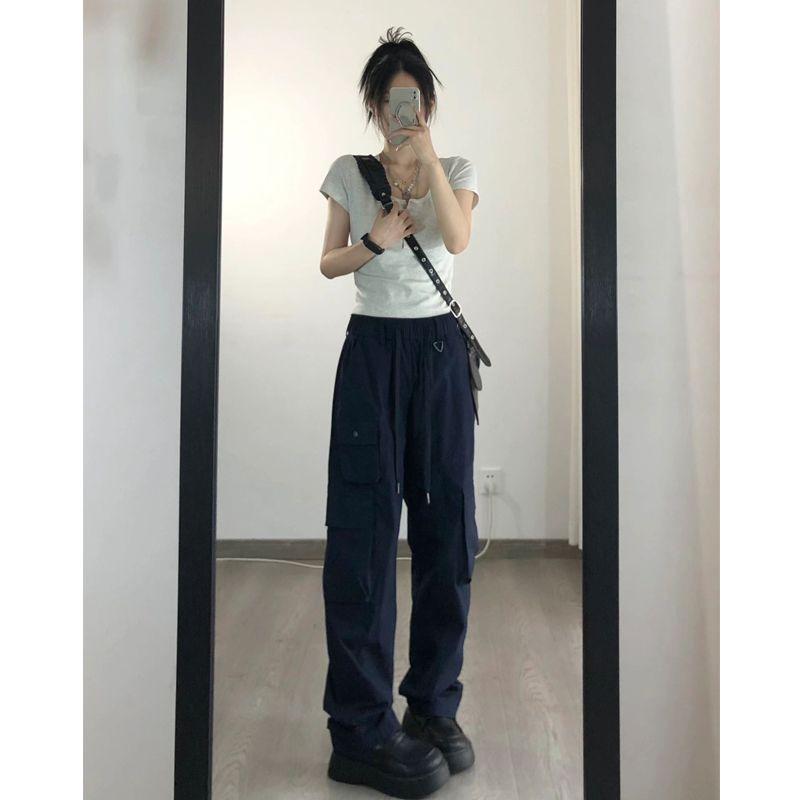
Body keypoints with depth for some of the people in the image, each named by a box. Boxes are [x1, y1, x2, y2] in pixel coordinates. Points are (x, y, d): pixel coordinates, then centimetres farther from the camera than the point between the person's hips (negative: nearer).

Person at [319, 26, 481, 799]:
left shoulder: (457, 170, 9)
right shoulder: (348, 173, 9)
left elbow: (458, 238, -11)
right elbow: (327, 263, 10)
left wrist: (426, 149, -16)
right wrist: (374, 242, -8)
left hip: (438, 346, 1)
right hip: (371, 345, -1)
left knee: (445, 522, -1)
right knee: (363, 525, -8)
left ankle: (434, 706, 14)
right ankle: (361, 731, -3)